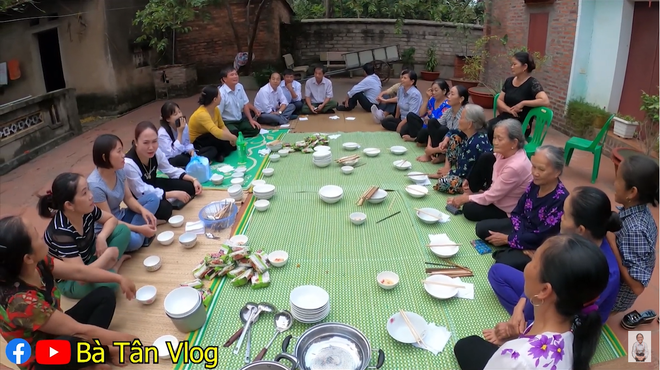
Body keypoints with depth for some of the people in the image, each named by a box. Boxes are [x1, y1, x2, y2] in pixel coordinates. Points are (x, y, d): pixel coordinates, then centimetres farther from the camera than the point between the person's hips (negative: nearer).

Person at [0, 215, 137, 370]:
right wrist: (123, 339, -21)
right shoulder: (21, 301, -36)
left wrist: (119, 279, -2)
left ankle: (94, 348, -11)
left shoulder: (38, 263, -16)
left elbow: (78, 271, 0)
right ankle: (107, 352, -3)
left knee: (105, 295, 5)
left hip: (57, 331, 8)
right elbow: (80, 331, -30)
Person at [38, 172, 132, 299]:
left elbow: (111, 219, 3)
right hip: (69, 282, -6)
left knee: (123, 230, -8)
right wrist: (109, 254, -28)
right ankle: (112, 269, -3)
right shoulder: (61, 233, -35)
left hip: (87, 259, 7)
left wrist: (101, 237, -18)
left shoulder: (86, 210, -17)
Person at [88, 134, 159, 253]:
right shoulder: (95, 185, -28)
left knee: (153, 198, -6)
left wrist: (143, 209, -18)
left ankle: (136, 234, -13)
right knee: (134, 240, -36)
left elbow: (128, 198, 3)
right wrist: (139, 229, -25)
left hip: (120, 218, 8)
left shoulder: (119, 171, -7)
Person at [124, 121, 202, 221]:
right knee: (164, 208, -34)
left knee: (190, 187, -3)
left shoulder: (155, 152, -17)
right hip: (139, 200, -6)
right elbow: (143, 194, -31)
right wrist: (175, 194, -30)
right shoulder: (129, 164, -35)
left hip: (153, 185, 7)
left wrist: (193, 180, -11)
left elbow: (170, 170, 0)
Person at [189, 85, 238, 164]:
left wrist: (231, 136, -17)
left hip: (208, 138, 8)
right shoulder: (202, 114, -31)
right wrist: (232, 137, -31)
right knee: (222, 138, -32)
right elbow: (217, 133, -44)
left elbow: (222, 126, 3)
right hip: (195, 143, -8)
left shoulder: (215, 109, -5)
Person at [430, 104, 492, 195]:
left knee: (443, 183, -25)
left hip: (477, 179, -9)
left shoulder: (476, 144, -32)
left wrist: (447, 173, -7)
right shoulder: (468, 133, -8)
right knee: (455, 140, 2)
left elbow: (464, 171, -25)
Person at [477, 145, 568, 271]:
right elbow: (517, 212, -1)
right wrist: (521, 238, -19)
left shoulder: (560, 200, -30)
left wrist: (507, 239, -17)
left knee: (504, 263, -29)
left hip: (540, 246, -8)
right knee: (481, 228, 3)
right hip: (523, 228, 8)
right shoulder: (535, 184, -8)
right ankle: (511, 250, -1)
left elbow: (540, 237, -26)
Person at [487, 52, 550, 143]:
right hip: (504, 118, 5)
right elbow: (499, 101, 10)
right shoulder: (509, 81, 12)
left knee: (493, 132, -31)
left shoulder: (532, 83, -7)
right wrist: (509, 109, -10)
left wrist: (523, 103, -18)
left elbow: (546, 101, -20)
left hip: (521, 124, -5)